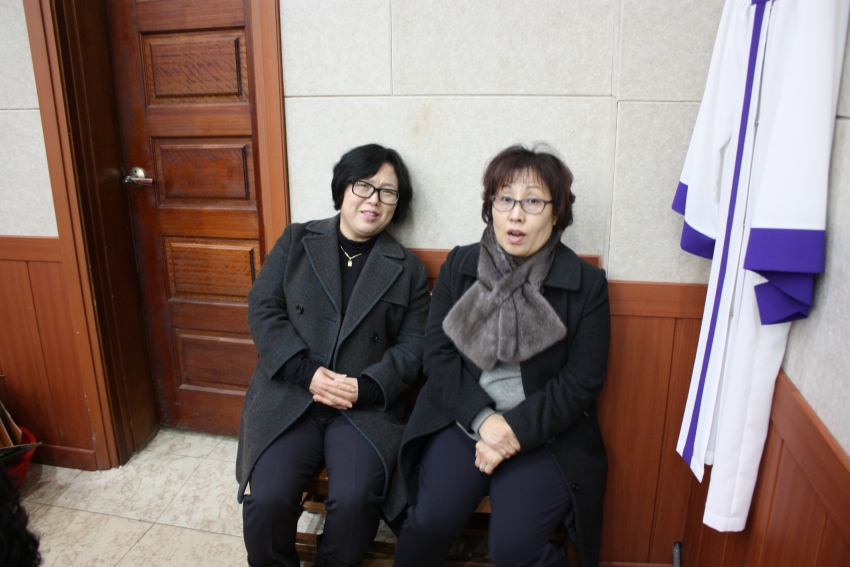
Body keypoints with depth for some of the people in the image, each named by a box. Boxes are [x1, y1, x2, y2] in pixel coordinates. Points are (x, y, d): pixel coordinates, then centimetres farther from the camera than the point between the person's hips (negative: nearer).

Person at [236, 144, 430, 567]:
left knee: (354, 500, -23)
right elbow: (262, 310, 2)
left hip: (366, 406, 0)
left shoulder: (408, 269, 11)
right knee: (266, 500, -20)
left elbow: (413, 344, 4)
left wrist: (366, 387, -13)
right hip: (288, 396, 1)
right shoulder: (296, 242, 11)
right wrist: (308, 372, -11)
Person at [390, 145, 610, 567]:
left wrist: (517, 430, -14)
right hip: (462, 420, 2)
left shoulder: (586, 285, -1)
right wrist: (483, 419, -14)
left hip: (544, 433, -1)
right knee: (426, 524, -17)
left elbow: (582, 380, -4)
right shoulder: (458, 266, 4)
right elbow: (438, 353, -1)